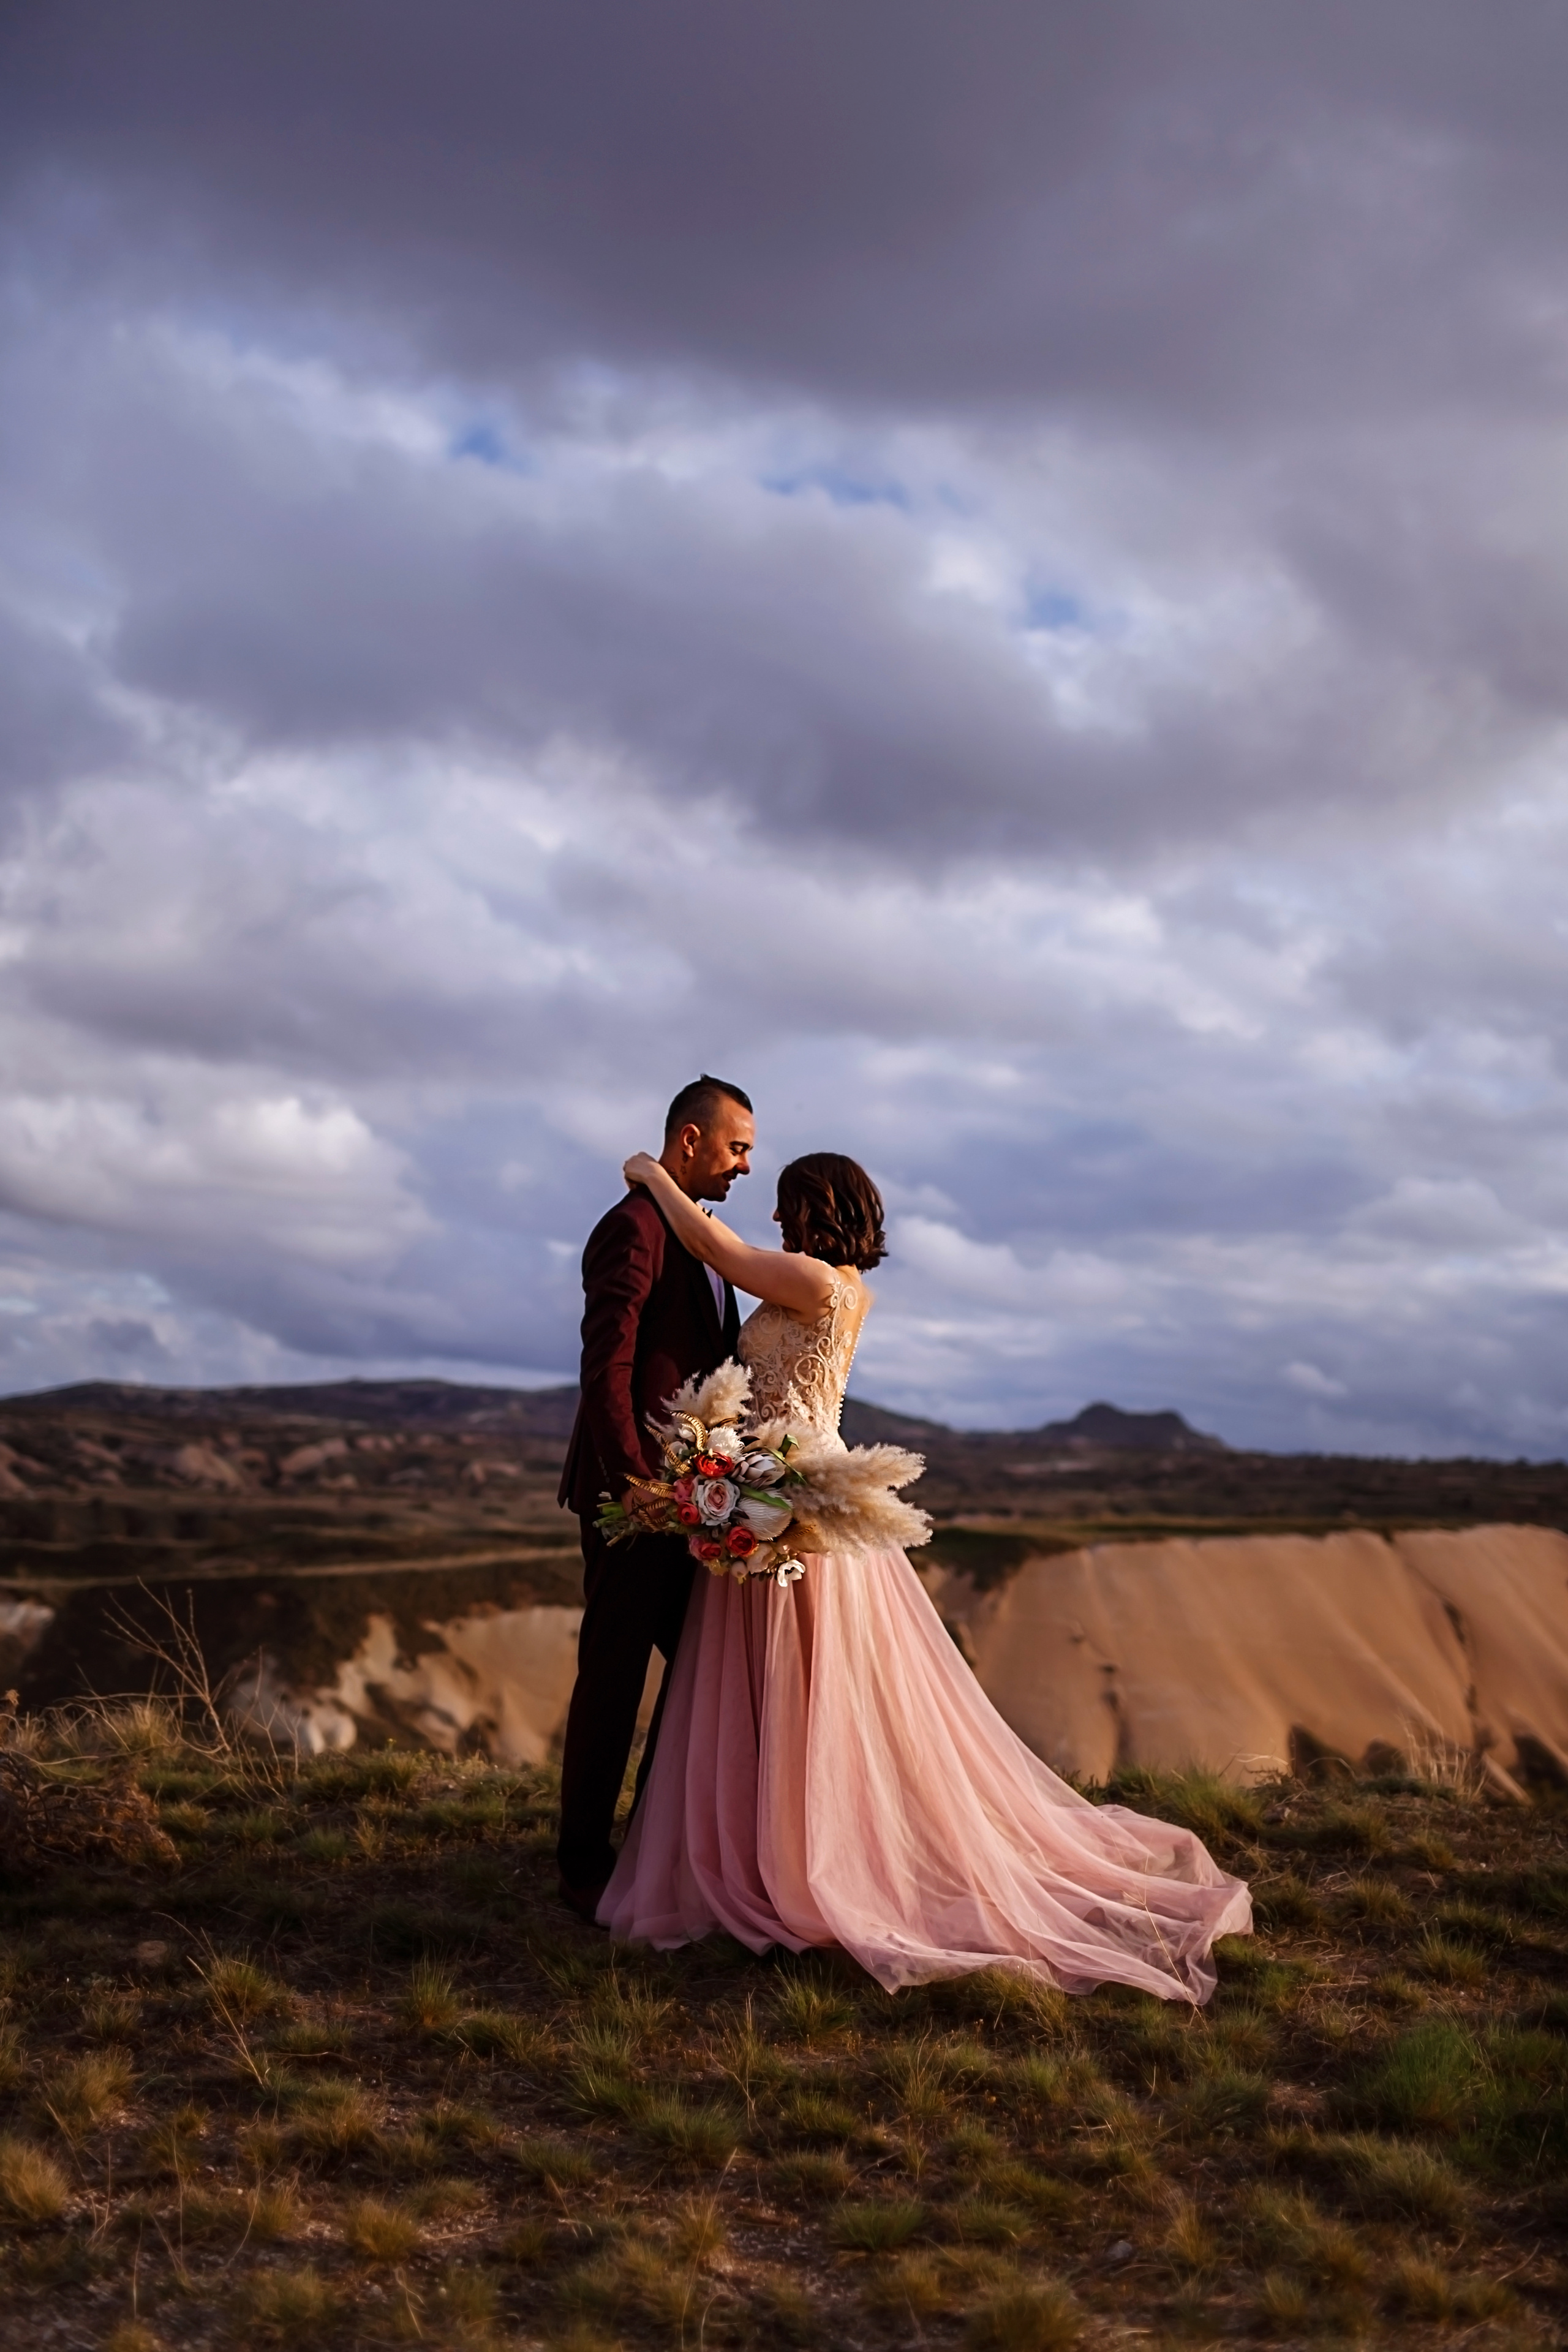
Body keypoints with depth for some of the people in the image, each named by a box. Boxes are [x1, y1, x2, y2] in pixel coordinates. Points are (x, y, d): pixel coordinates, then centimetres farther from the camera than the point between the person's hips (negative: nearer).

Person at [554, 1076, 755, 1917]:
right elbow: (606, 1369, -20)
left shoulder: (697, 1234, 16)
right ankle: (584, 1863, 13)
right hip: (636, 1491, -9)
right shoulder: (634, 1227, -14)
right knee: (613, 1676, 0)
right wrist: (638, 1486, -23)